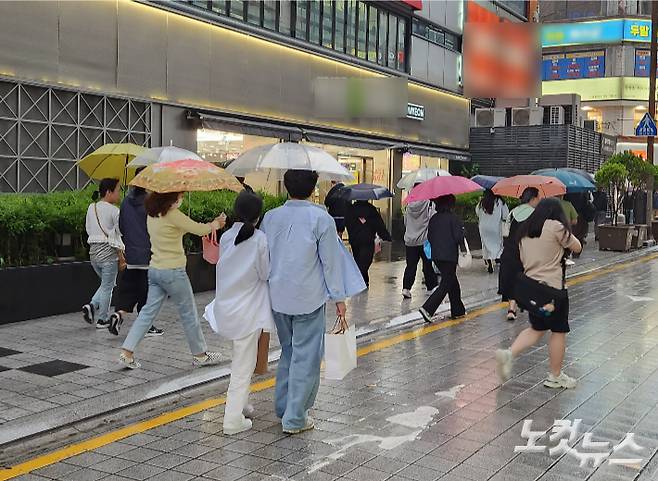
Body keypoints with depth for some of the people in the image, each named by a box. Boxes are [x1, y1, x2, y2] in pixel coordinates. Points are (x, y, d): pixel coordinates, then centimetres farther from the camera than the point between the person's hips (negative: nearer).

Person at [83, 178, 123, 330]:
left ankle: (91, 306, 4)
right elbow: (119, 234, -12)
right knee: (107, 287, 5)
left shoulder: (91, 208, 7)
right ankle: (102, 320, 11)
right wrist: (122, 256, -5)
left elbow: (88, 230, 12)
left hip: (93, 252, 7)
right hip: (109, 252, -7)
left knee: (105, 284, 23)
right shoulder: (114, 210, -13)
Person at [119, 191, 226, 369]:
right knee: (188, 314, 7)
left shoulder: (152, 215, 8)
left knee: (148, 311, 10)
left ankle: (127, 352, 4)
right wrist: (215, 224, 10)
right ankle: (200, 355, 20)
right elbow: (199, 230, -11)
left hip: (154, 270, 7)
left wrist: (211, 225, 15)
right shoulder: (173, 215, -18)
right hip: (173, 271, -7)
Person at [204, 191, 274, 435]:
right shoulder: (260, 239, -15)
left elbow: (224, 268, 8)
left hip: (227, 306, 6)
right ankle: (233, 420, 5)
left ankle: (239, 404, 35)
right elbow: (266, 274, -8)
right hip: (248, 310, -6)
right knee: (244, 366, 3)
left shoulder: (226, 237, 1)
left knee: (240, 359, 24)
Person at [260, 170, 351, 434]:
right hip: (309, 298, -5)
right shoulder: (321, 219, -11)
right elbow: (331, 261, -8)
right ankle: (295, 418, 6)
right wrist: (338, 297, 0)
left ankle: (282, 407, 28)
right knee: (306, 357, 3)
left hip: (278, 297, 5)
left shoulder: (270, 217, 3)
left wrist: (268, 287, 23)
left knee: (287, 351, 21)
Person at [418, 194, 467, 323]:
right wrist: (463, 247, 1)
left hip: (436, 256, 7)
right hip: (449, 256, -7)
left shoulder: (433, 218, 7)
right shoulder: (452, 217, -11)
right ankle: (427, 309, -16)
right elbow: (458, 236, -14)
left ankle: (458, 310, 25)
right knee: (445, 285, -4)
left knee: (453, 282, 19)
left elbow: (429, 236, 12)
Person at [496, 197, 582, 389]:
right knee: (558, 331, 7)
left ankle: (509, 353, 0)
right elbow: (577, 247, -1)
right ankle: (555, 377, 16)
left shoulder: (525, 229, 9)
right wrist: (567, 230, 14)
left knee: (536, 329, 19)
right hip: (553, 287, -7)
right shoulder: (556, 227, -11)